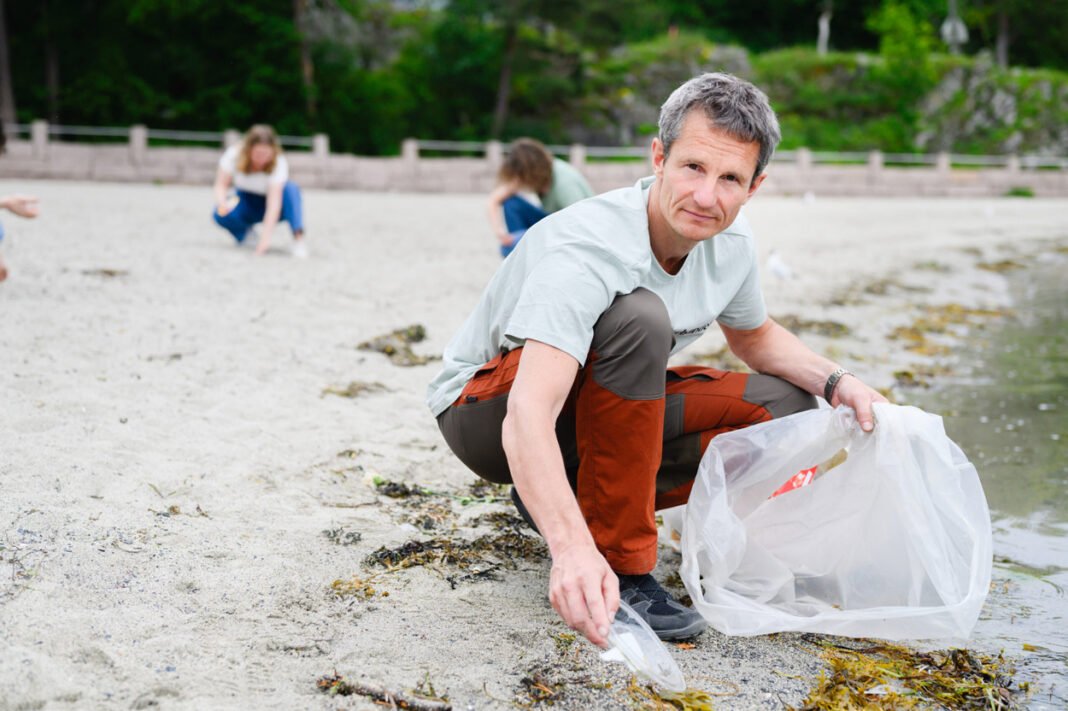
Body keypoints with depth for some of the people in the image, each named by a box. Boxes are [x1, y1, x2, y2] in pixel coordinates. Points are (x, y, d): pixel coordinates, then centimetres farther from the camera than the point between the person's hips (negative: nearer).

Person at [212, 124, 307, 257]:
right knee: (220, 214, -30)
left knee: (291, 188, -33)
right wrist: (223, 202, -38)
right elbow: (221, 185, -15)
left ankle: (298, 238, -37)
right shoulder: (234, 154, -21)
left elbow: (274, 201, -35)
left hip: (268, 205, -2)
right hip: (245, 203, 2)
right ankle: (244, 232, 3)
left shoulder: (279, 163, -27)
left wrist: (266, 235, -45)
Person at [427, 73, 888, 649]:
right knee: (638, 317, -35)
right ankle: (619, 566, -25)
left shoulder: (730, 241, -9)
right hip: (487, 411, -7)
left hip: (603, 405, 8)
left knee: (785, 407, -5)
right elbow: (528, 419, -46)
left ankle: (567, 497, -2)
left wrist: (834, 381, -6)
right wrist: (572, 549, -61)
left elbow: (755, 337, 14)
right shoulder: (585, 250, -34)